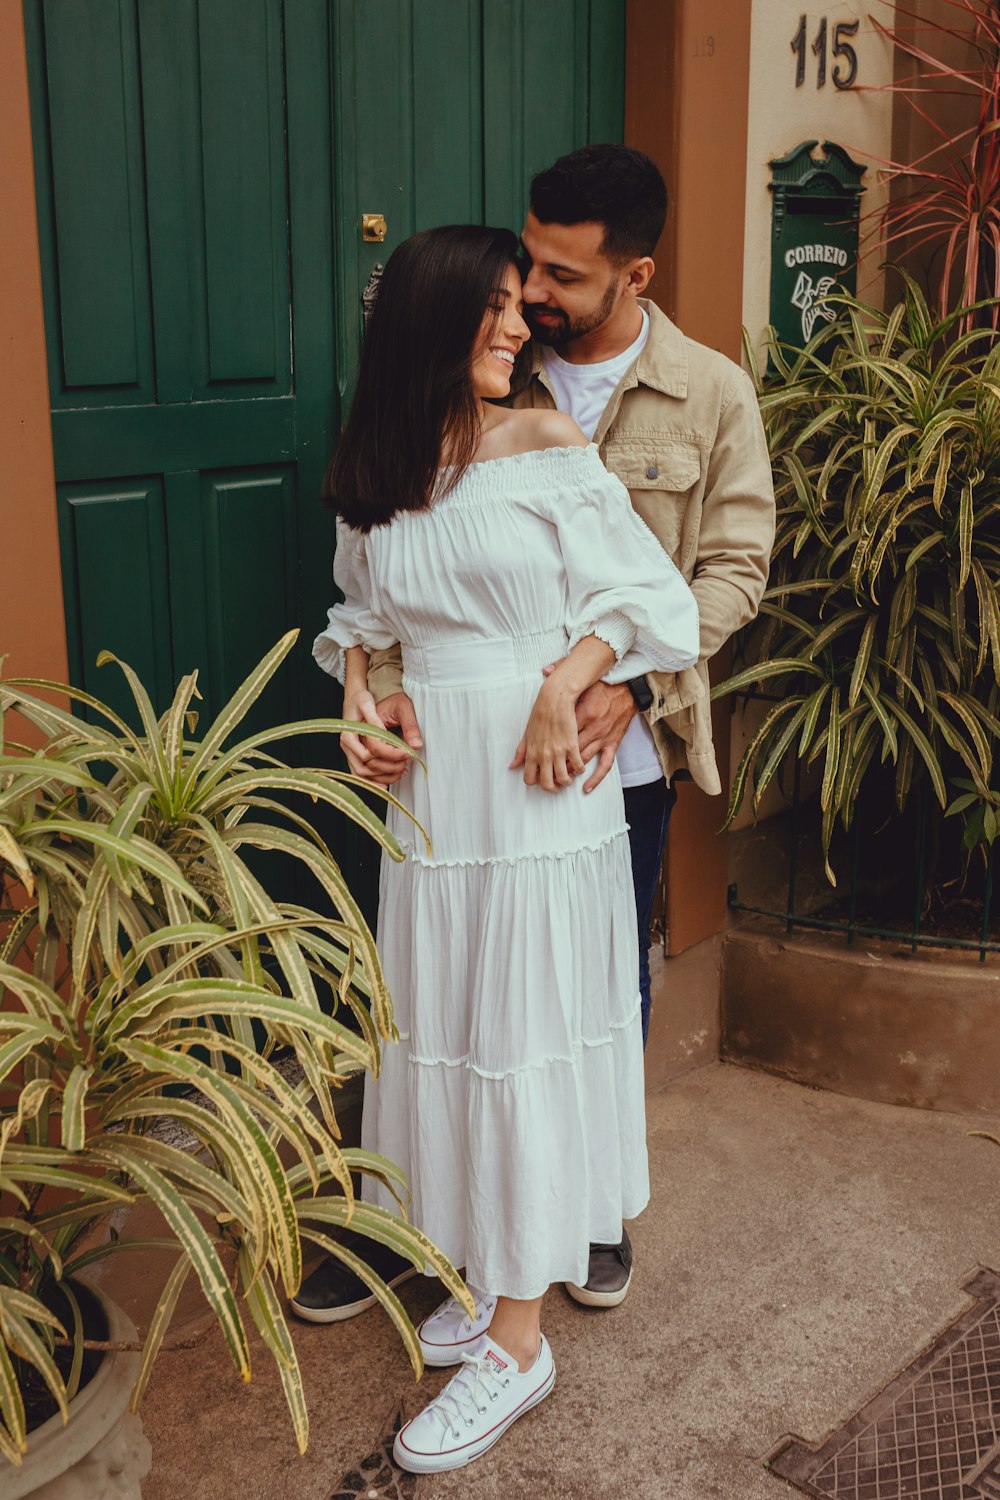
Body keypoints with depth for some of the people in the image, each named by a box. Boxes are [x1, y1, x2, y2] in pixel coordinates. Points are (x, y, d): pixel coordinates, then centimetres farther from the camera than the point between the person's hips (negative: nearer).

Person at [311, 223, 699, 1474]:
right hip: (427, 783, 5)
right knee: (442, 1030, 12)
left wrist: (564, 689, -19)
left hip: (537, 781, -5)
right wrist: (356, 694, -1)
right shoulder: (374, 476, 9)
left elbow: (642, 595, -5)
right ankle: (492, 1267, 31)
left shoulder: (548, 448, -4)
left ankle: (518, 1340, 11)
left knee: (527, 1034, -1)